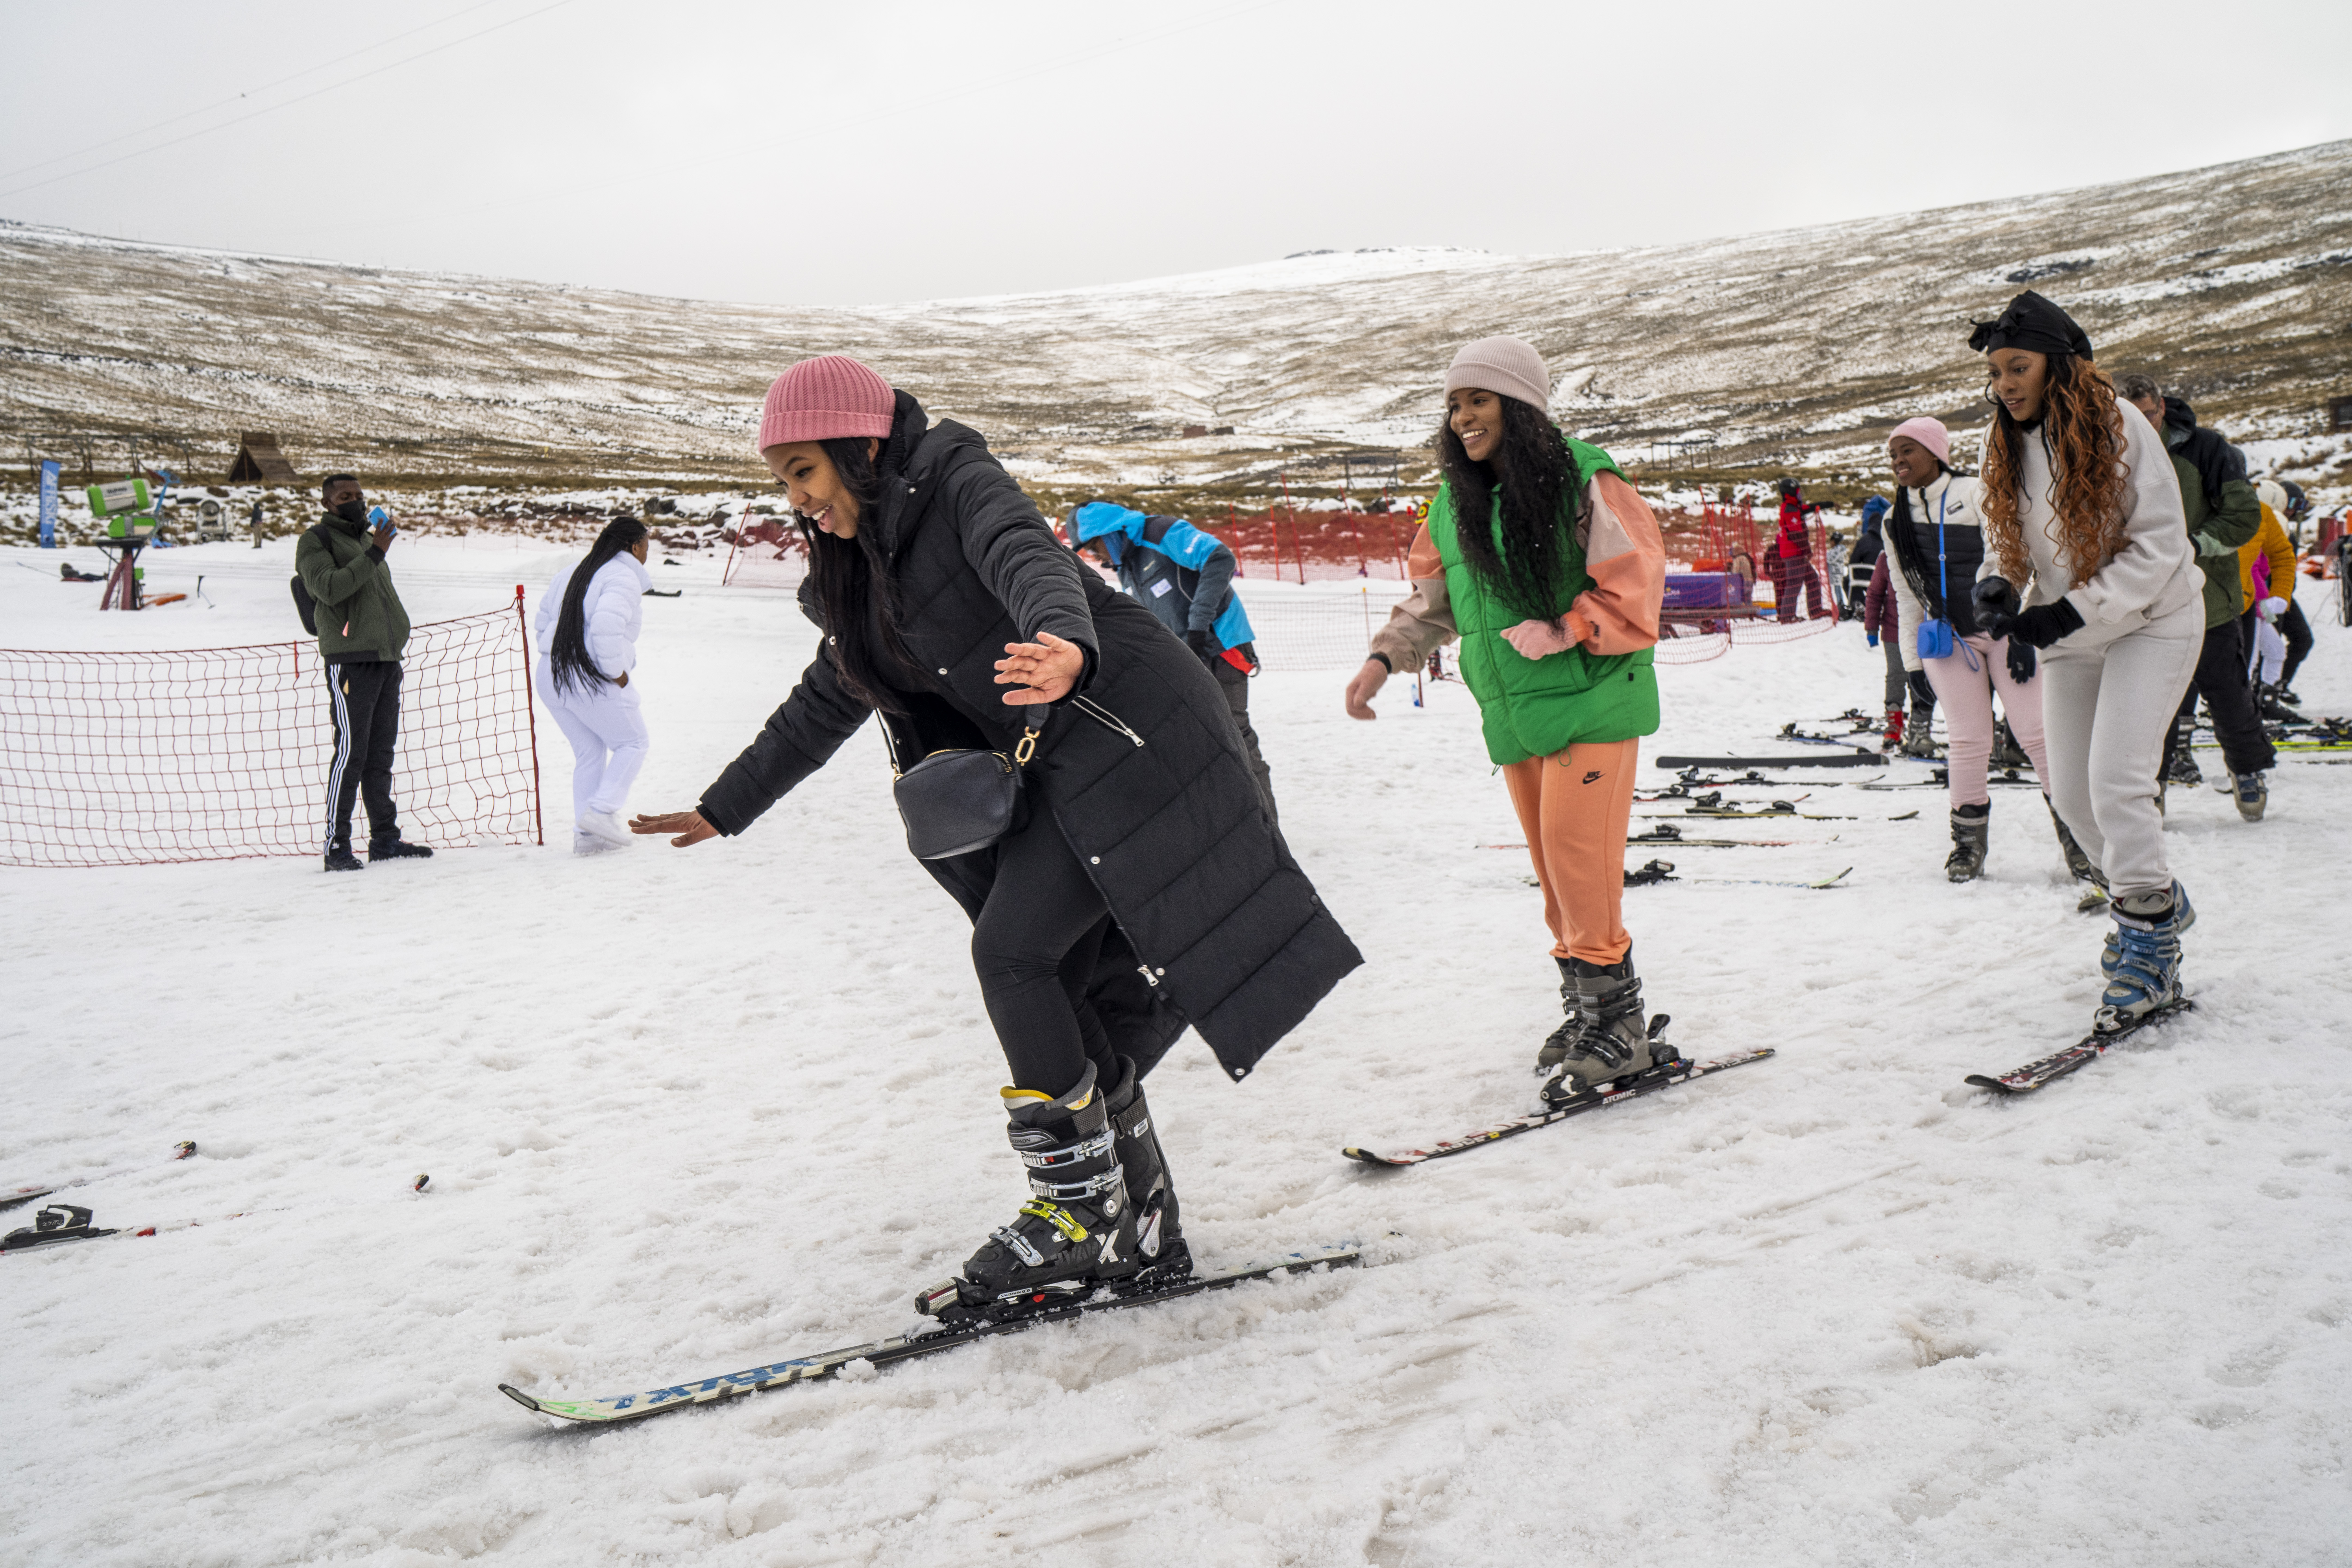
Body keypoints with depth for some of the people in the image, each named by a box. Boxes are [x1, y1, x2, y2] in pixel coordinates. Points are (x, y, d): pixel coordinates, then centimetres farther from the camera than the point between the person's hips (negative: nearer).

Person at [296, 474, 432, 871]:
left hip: (386, 659, 8)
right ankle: (337, 845, -8)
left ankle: (385, 838, 14)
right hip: (349, 659, -8)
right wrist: (373, 555, -19)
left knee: (381, 753, 10)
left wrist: (397, 639, 23)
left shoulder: (368, 540, 24)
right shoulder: (317, 541, 0)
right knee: (351, 752, -11)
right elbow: (329, 588, -18)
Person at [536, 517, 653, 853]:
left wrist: (559, 658, 18)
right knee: (633, 743, 9)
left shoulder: (570, 573, 17)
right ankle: (602, 811, -5)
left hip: (551, 677, 8)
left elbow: (543, 621, 19)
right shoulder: (624, 577, -11)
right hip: (593, 680, -8)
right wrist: (617, 674, -16)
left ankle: (586, 834, 13)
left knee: (588, 752, 16)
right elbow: (607, 627, -26)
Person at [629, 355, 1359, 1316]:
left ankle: (1083, 1212, -5)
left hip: (1129, 733, -9)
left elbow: (1030, 559, -30)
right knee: (1073, 998, 5)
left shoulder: (957, 481, -8)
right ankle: (1141, 1229, 13)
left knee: (1012, 951, -16)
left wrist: (1064, 644, -52)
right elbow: (823, 705, 27)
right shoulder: (864, 566, 17)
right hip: (1056, 768, 9)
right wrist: (723, 809, 32)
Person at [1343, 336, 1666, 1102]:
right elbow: (1431, 598, 18)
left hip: (1591, 701, -6)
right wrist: (1385, 657, 5)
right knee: (1553, 866, 10)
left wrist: (1564, 630, -20)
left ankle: (1617, 1020, 0)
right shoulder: (1453, 503, 10)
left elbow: (1633, 585, -11)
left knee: (1577, 856, -11)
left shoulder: (1585, 481, -9)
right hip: (1513, 716, 6)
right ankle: (1587, 1007, 22)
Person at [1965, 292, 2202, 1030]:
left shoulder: (2117, 425, -17)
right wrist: (1997, 591, -16)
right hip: (2071, 637, 7)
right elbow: (2004, 545, 8)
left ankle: (2151, 946, -4)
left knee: (2116, 781, -18)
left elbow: (2160, 546, -18)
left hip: (2151, 620, -7)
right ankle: (2157, 900, 32)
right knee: (2071, 791, 9)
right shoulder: (2007, 448, 1)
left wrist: (2071, 614, -25)